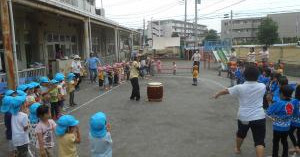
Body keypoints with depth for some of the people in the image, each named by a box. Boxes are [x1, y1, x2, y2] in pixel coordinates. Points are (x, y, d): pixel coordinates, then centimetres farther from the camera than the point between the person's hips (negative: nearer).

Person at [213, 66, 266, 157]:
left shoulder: (240, 87, -8)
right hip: (259, 117, -1)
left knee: (241, 134, 28)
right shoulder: (262, 86, -5)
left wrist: (217, 94, 23)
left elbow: (226, 91, 5)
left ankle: (237, 149, 51)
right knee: (259, 141, 0)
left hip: (243, 117, 2)